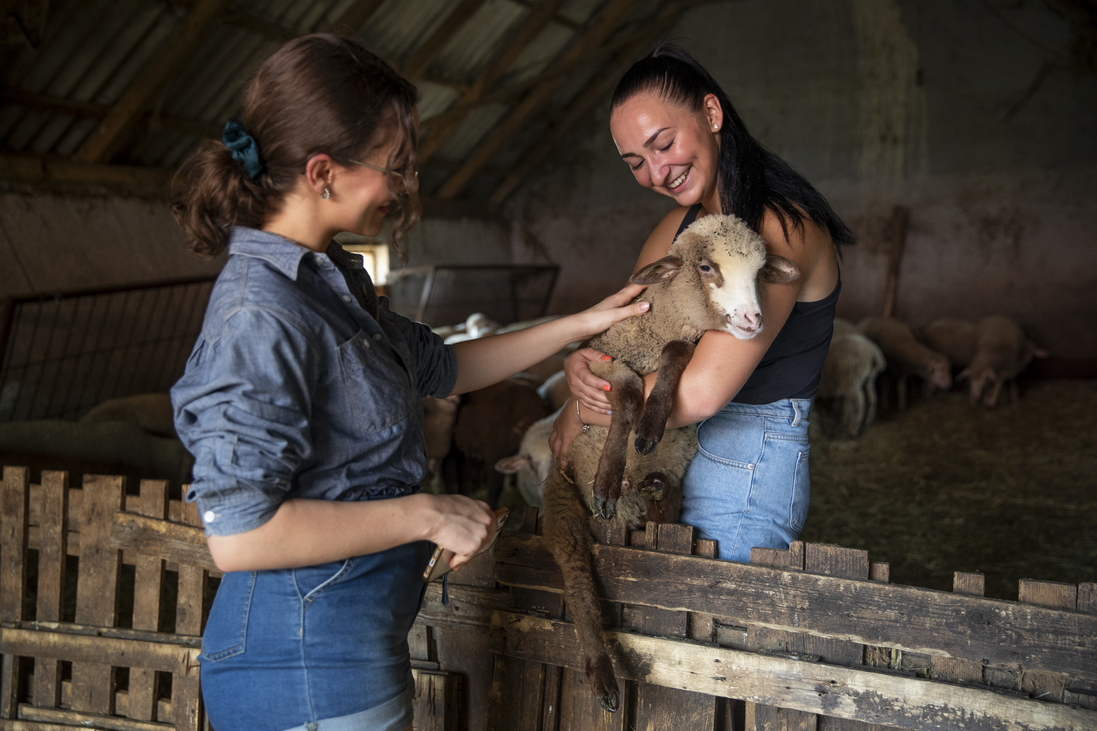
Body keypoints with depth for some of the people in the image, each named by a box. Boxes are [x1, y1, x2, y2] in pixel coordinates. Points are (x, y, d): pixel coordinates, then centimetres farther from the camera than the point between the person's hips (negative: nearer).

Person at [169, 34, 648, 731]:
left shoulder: (330, 276, 7)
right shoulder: (261, 314, -24)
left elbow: (438, 366, 20)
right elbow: (238, 532, -27)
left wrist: (582, 324, 17)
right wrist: (425, 515, -21)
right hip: (307, 664, -9)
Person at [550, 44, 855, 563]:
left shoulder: (783, 227, -21)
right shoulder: (681, 226, 7)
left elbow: (700, 393, -28)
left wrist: (580, 413, -14)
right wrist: (577, 364, -15)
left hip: (745, 479, -8)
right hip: (678, 458, 8)